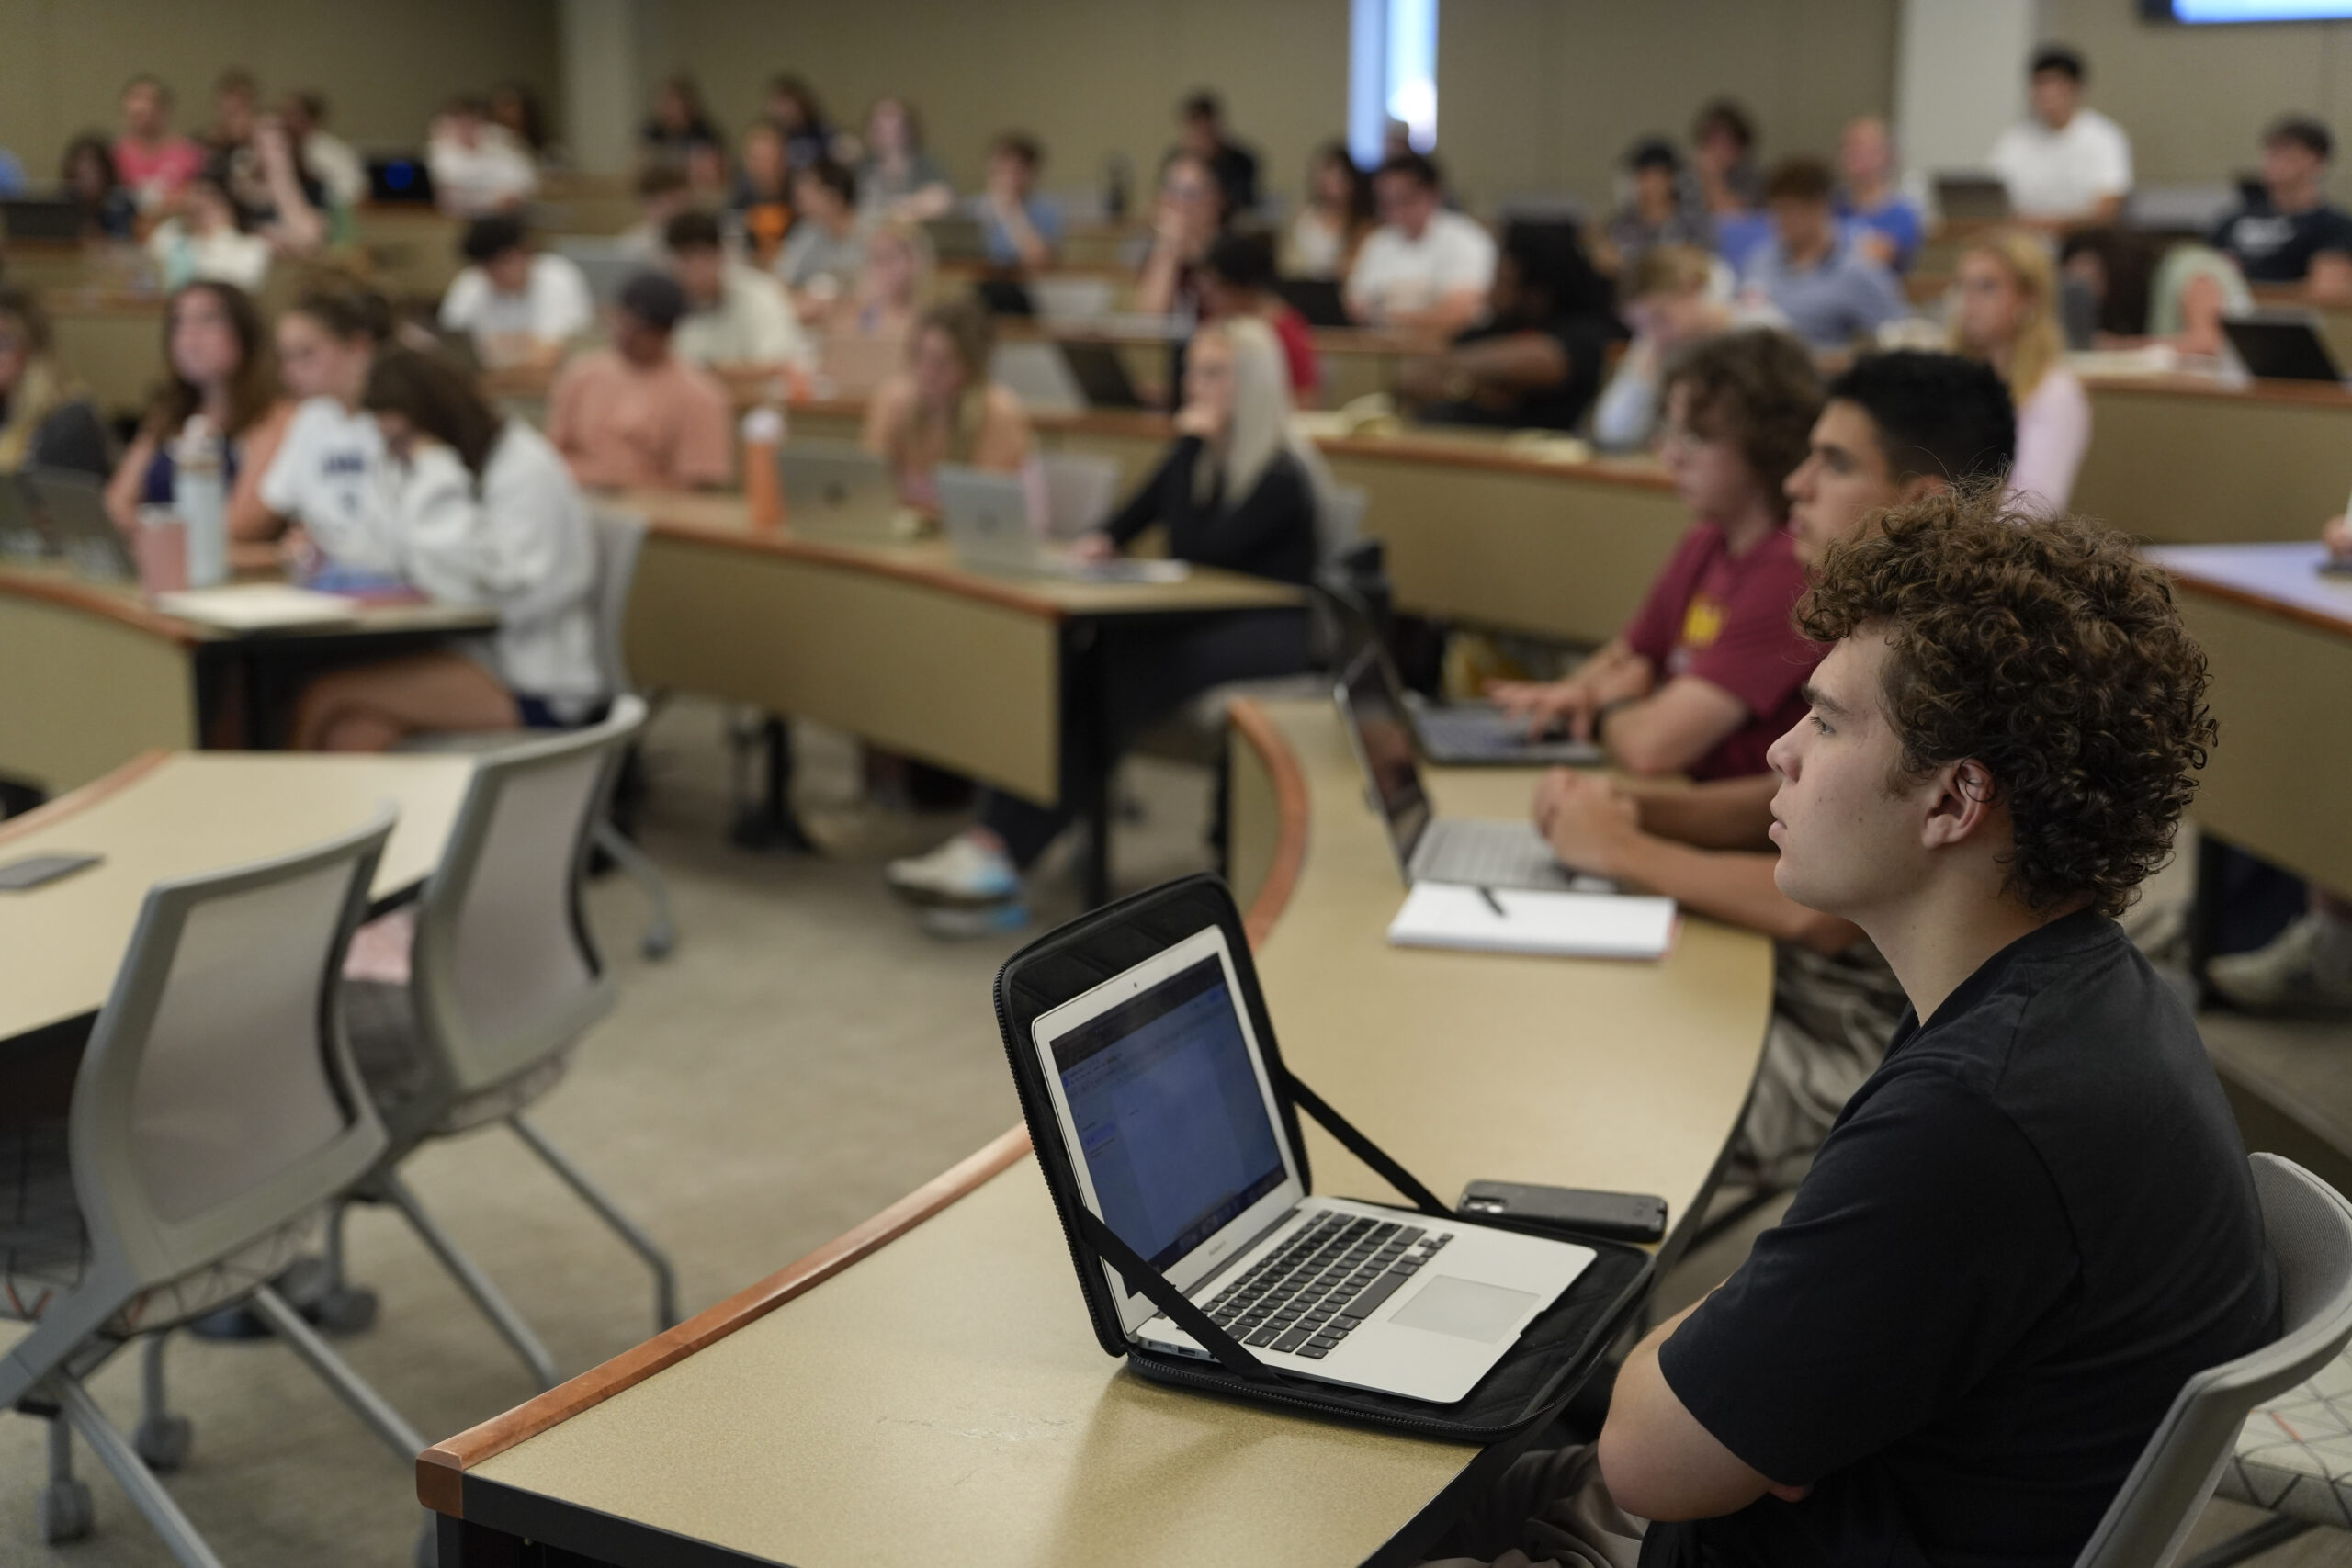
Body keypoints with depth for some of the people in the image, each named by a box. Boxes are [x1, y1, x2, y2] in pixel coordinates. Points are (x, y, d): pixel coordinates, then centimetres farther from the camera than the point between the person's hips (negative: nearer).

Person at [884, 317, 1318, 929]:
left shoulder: (1282, 475, -10)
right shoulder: (1199, 457, 15)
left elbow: (1195, 550, -21)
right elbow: (1132, 516, 20)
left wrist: (1192, 442, -15)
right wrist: (1102, 541, -4)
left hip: (1268, 634, -7)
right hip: (1198, 621, 7)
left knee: (1117, 676, -33)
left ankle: (996, 852, -37)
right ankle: (985, 842, -39)